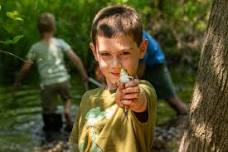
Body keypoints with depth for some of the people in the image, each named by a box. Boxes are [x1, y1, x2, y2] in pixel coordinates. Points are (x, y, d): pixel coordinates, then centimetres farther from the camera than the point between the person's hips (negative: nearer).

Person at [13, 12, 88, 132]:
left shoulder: (35, 48, -1)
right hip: (63, 80, 1)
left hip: (47, 83, -1)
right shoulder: (60, 43, 0)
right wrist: (84, 76, 0)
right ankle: (67, 111, 3)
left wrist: (17, 82, 16)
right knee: (67, 98, 28)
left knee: (49, 111, 15)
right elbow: (75, 59, -7)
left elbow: (26, 67, 1)